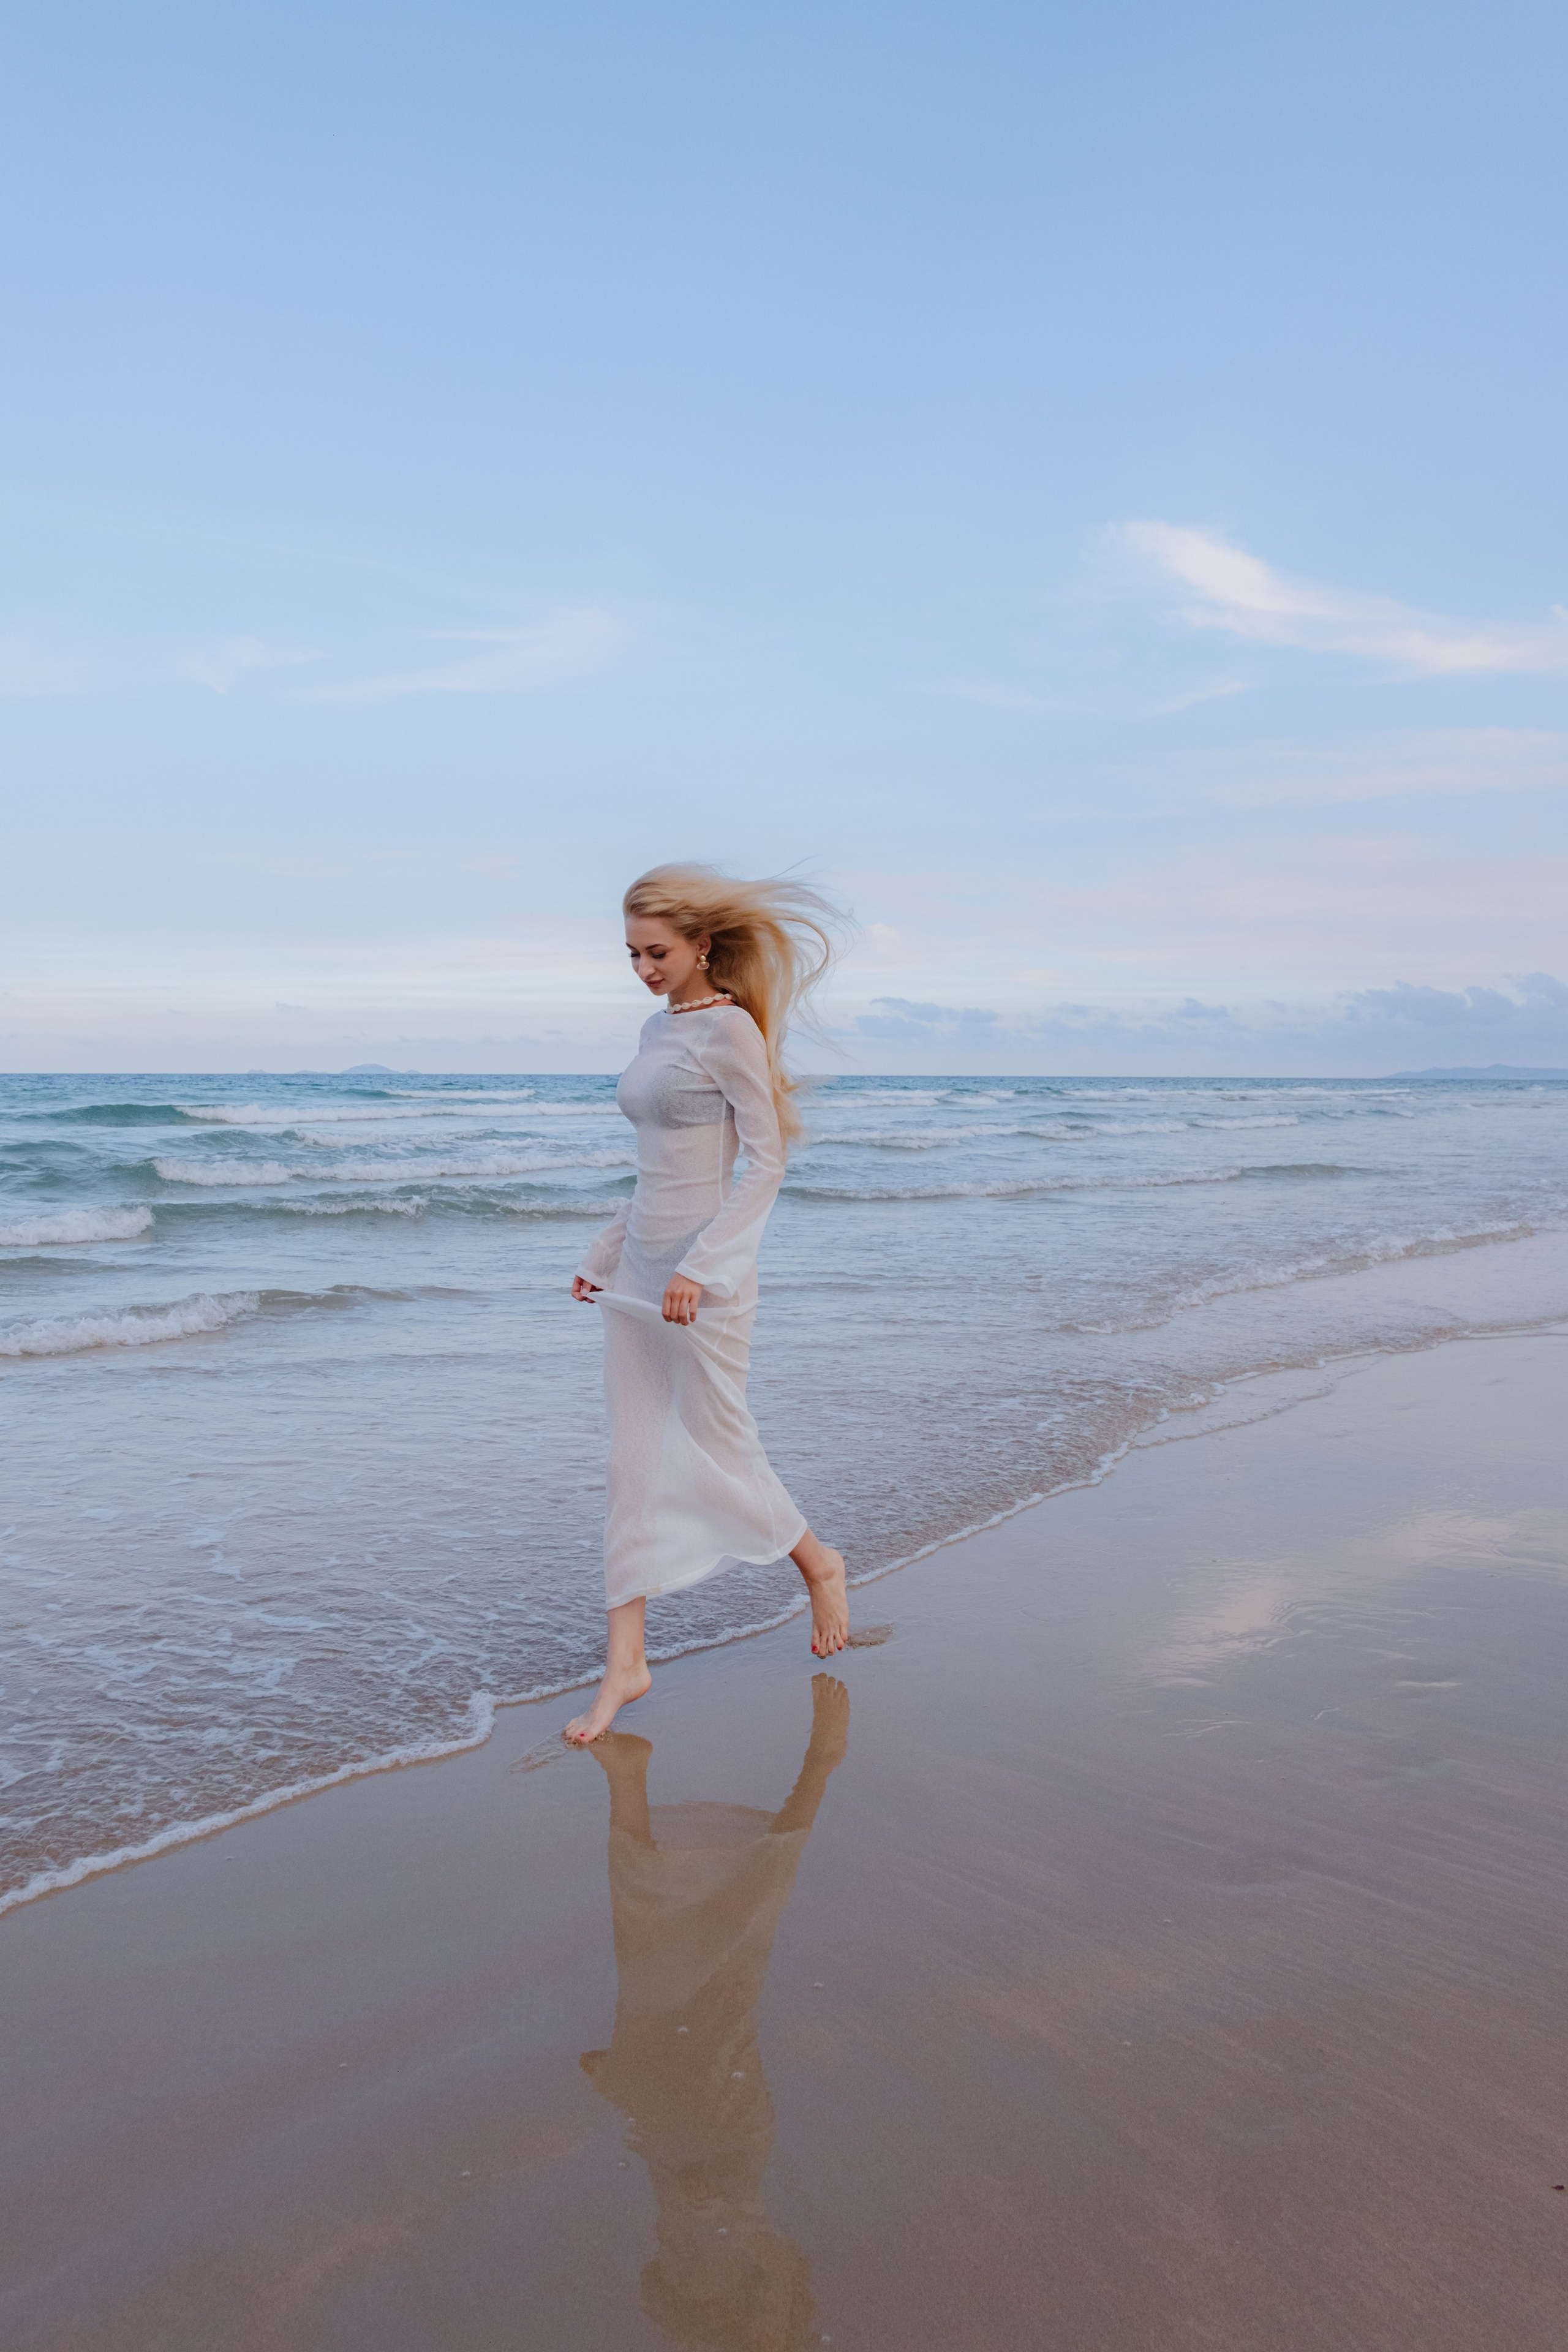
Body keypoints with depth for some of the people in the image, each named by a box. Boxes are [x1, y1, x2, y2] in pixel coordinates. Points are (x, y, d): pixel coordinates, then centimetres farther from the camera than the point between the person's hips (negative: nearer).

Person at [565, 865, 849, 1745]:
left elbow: (766, 1162, -15)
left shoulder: (728, 1030, -11)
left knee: (716, 1448, 4)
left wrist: (700, 1267, -22)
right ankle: (627, 1660, 12)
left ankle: (819, 1563, 32)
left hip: (705, 1274, -8)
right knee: (635, 1462, 6)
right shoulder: (658, 1030, 13)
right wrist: (605, 1252, 19)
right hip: (640, 1268, 8)